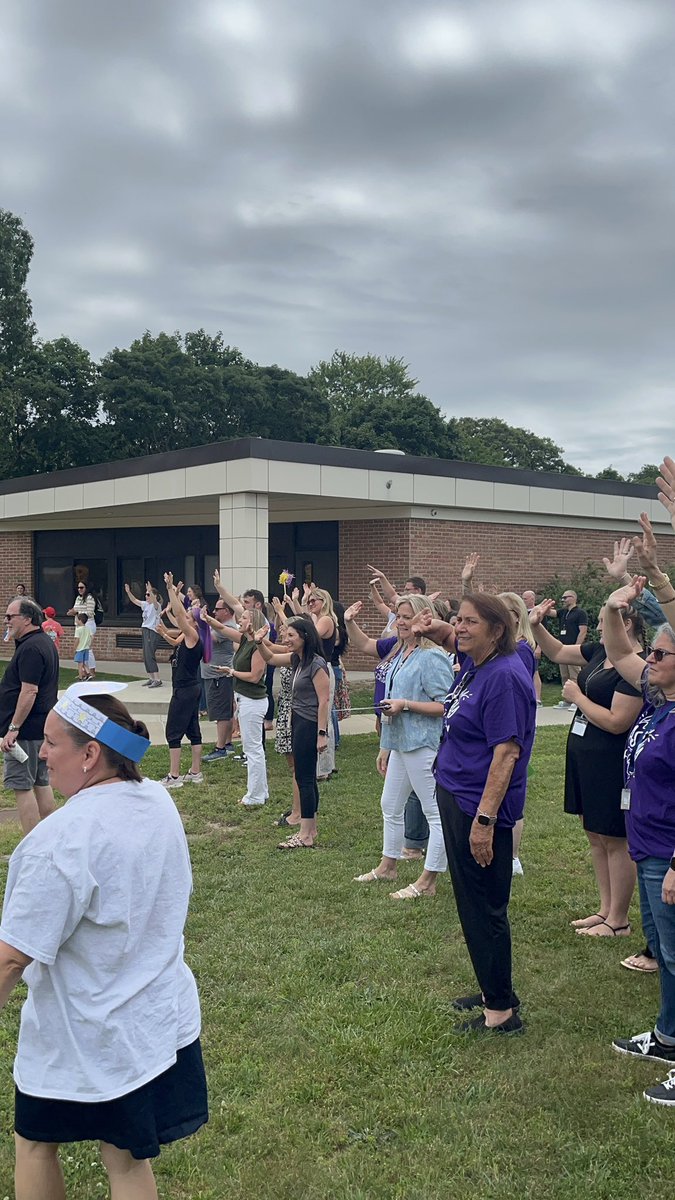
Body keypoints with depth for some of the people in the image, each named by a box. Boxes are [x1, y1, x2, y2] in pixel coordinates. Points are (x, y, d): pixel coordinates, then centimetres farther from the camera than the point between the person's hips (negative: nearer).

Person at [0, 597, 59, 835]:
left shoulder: (30, 648, -18)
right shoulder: (46, 642, 14)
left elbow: (29, 691, -25)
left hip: (25, 729, -10)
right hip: (43, 726, 10)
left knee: (22, 787, -6)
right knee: (41, 783, 15)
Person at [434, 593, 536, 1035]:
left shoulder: (504, 677, -21)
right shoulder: (474, 668, 6)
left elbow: (507, 752, -25)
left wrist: (484, 819, -27)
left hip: (480, 807, -10)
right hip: (456, 798, 10)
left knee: (484, 907, 1)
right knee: (473, 902, 19)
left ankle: (502, 1010, 15)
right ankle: (495, 990, 34)